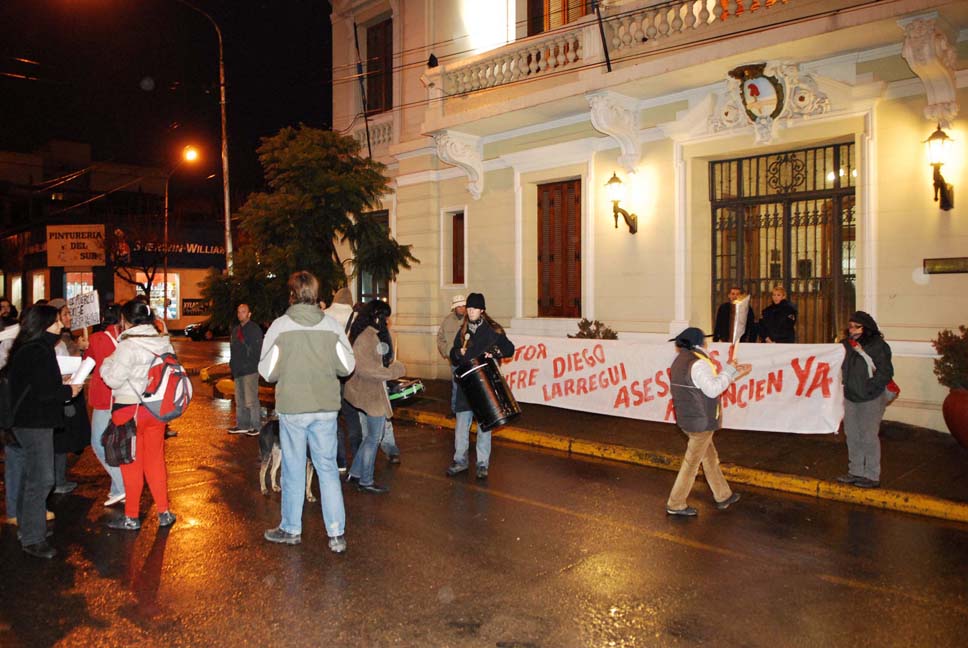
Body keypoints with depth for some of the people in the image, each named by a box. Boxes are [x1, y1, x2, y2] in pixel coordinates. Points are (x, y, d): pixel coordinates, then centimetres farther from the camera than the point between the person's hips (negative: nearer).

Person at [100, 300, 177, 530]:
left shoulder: (128, 346, -18)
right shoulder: (163, 342, 1)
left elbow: (113, 380, -15)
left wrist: (107, 363, 3)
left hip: (129, 409, -6)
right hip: (157, 407, 6)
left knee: (132, 464, 6)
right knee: (155, 460, 15)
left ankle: (131, 517, 17)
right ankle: (164, 512, 19)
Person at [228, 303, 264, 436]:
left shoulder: (254, 329, -8)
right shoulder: (235, 330, 18)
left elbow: (257, 351, -13)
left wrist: (248, 365, -17)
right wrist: (233, 366, 13)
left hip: (250, 371, -9)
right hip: (238, 371, 9)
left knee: (251, 400, -8)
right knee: (240, 401, 14)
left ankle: (256, 426, -1)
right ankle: (242, 425, 23)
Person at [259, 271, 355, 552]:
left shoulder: (281, 325, -8)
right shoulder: (331, 324, -4)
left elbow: (267, 371, -5)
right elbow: (347, 366, 0)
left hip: (292, 408, -1)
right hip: (326, 408, 2)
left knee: (293, 469, 12)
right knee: (328, 468, 9)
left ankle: (291, 529, 27)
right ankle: (336, 534, 10)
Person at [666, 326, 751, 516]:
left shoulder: (681, 360, 9)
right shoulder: (697, 363, -22)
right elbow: (713, 389, -23)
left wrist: (733, 372, 13)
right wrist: (728, 370, -13)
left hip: (687, 419, 9)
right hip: (701, 422, -9)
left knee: (710, 457, 21)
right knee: (692, 463, 2)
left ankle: (723, 496, 34)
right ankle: (675, 504, 12)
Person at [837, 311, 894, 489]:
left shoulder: (878, 346, -12)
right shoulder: (845, 345, 6)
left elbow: (885, 372, -14)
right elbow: (841, 368, 17)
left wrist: (869, 387, -19)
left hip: (871, 399, -6)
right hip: (850, 397, 7)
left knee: (868, 437, -2)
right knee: (852, 435, 13)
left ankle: (872, 476, 9)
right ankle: (856, 472, 25)